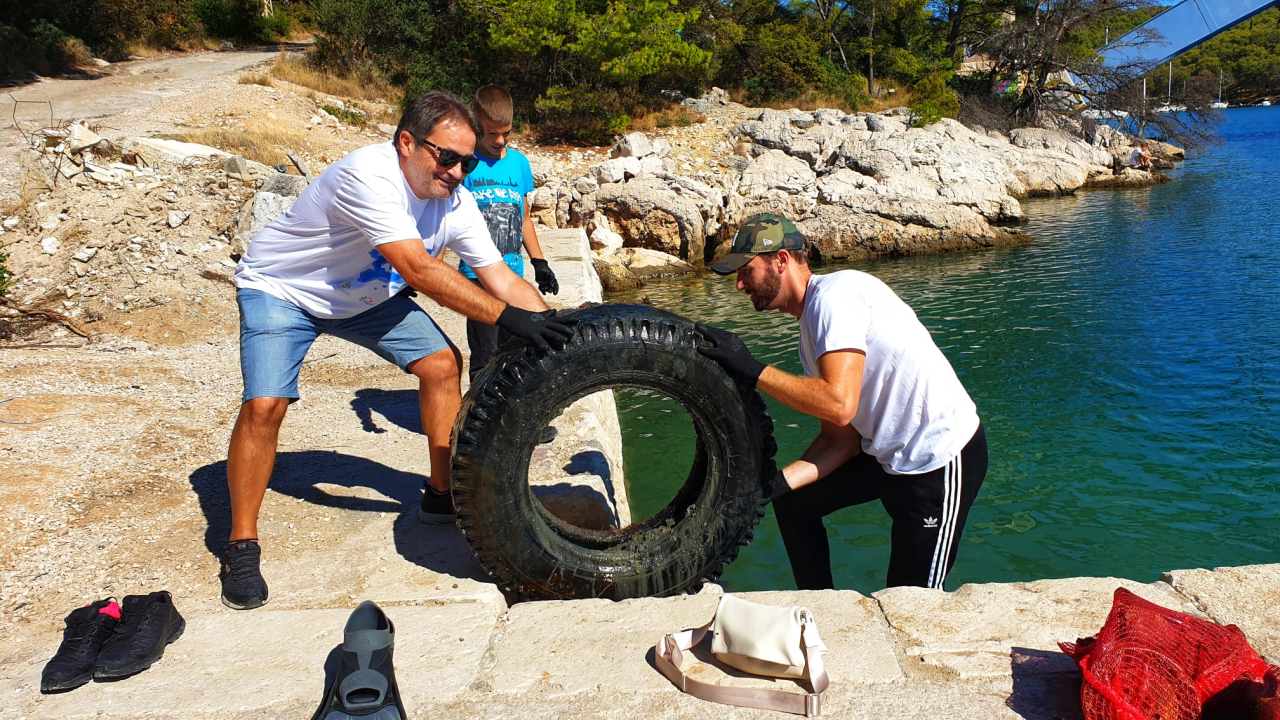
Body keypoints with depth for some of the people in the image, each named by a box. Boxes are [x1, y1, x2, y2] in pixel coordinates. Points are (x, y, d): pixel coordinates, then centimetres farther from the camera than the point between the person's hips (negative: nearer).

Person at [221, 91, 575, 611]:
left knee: (442, 363, -7)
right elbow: (420, 270, -44)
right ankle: (242, 548, -2)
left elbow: (501, 279, -13)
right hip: (279, 289, -6)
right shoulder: (368, 176, -36)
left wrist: (557, 328, -26)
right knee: (265, 406, -21)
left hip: (364, 295, 6)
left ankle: (443, 495, 11)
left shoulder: (455, 201, -14)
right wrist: (507, 317, -47)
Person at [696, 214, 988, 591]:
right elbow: (841, 438, 6)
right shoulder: (811, 323, 9)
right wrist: (773, 484, -4)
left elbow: (839, 404, -31)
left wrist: (752, 369, -25)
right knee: (793, 500, 15)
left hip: (943, 458, -10)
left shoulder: (836, 292, -18)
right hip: (887, 453, 10)